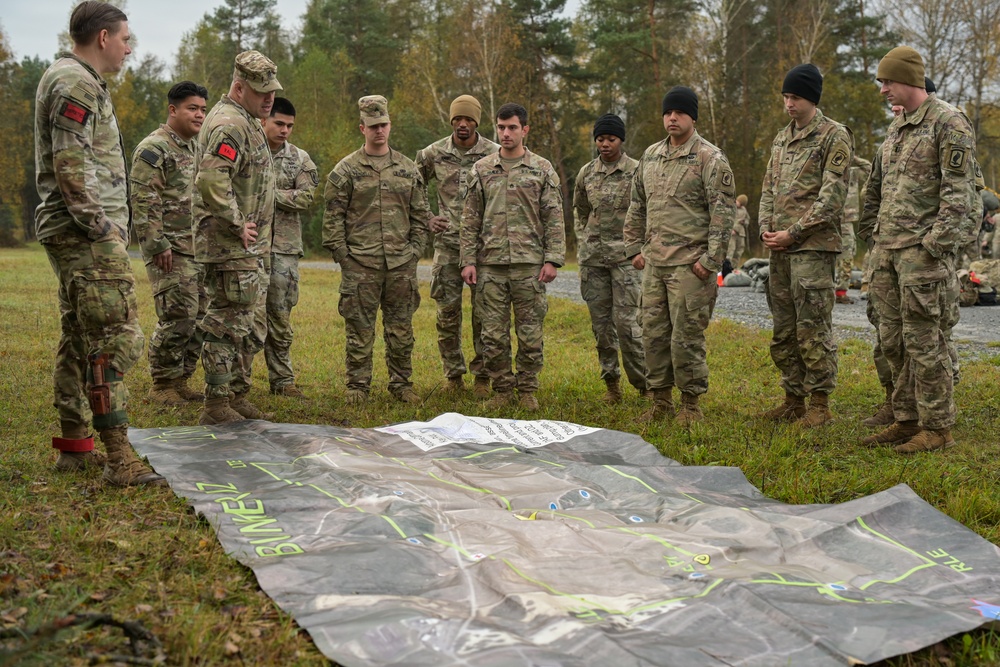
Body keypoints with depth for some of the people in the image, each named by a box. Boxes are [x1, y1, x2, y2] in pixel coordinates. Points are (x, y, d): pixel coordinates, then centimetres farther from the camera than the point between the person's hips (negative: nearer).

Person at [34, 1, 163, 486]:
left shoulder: (72, 80, 21)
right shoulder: (76, 84, -12)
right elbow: (70, 167, -21)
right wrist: (103, 230, -17)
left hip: (75, 235, 11)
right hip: (86, 235, -11)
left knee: (78, 338, 13)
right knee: (115, 339, -13)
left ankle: (75, 446, 20)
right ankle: (119, 459, -12)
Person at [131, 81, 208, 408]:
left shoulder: (198, 147, 18)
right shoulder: (153, 149, -9)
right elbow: (144, 202, -15)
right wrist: (158, 245, -19)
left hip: (199, 248, 9)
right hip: (171, 249, -9)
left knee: (199, 316, 8)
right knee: (178, 316, -11)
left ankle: (180, 381, 18)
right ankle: (162, 386, 1)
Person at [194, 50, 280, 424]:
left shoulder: (246, 122, 18)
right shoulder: (229, 124, -16)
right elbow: (211, 182, -30)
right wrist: (237, 225, -22)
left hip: (248, 246, 11)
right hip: (231, 248, -11)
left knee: (245, 327, 16)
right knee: (227, 324, -6)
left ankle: (238, 398, 25)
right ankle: (216, 406, 0)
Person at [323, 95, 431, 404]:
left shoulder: (408, 169, 12)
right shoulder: (346, 170, 2)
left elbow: (420, 215, 15)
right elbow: (333, 217, 0)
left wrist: (415, 250, 6)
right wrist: (341, 254, -6)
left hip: (401, 263, 3)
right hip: (360, 263, -3)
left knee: (401, 327, 8)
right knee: (359, 327, 1)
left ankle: (401, 383, 20)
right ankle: (358, 386, 11)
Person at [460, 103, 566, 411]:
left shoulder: (542, 169, 5)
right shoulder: (481, 170, 9)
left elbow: (554, 219, 2)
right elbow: (470, 220, 8)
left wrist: (552, 259, -6)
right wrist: (468, 260, 1)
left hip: (529, 263, -1)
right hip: (490, 264, 1)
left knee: (530, 332, 3)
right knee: (494, 333, 4)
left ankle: (527, 389, 16)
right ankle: (501, 388, 17)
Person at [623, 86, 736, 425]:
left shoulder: (710, 158, -6)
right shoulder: (650, 156, 15)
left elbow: (723, 212, -11)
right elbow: (637, 206, 22)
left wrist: (711, 259, -15)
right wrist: (634, 248, 16)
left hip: (689, 264, -7)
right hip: (653, 263, 7)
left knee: (686, 336, -4)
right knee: (653, 333, 10)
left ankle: (690, 404, 9)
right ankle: (661, 401, 22)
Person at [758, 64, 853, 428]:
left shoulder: (834, 136, -5)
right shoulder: (781, 139, 18)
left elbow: (832, 195, -12)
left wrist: (793, 233, -14)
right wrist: (766, 229, 3)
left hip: (813, 246, -8)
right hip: (780, 248, 8)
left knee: (813, 329, -6)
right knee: (783, 330, 11)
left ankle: (820, 404, 3)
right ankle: (794, 399, 21)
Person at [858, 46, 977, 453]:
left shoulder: (949, 124, -8)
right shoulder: (896, 128, 18)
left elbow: (958, 191, -15)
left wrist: (937, 241, -21)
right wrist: (870, 233, 18)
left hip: (923, 249, -8)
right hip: (887, 248, 9)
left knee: (924, 341, -6)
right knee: (893, 340, 10)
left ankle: (937, 428, 2)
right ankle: (908, 419, 19)